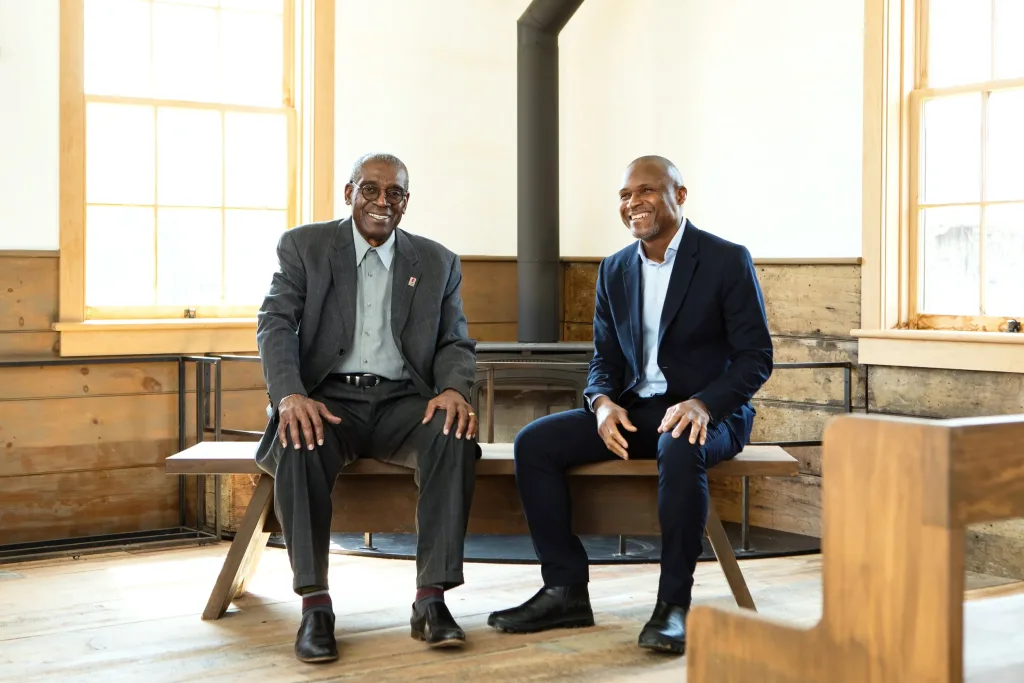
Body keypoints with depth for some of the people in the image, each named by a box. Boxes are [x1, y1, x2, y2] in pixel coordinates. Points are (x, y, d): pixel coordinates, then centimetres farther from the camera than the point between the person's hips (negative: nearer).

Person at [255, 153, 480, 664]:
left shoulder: (438, 263, 13)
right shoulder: (304, 246, 7)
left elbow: (456, 343, 10)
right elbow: (276, 325, -3)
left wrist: (453, 389, -15)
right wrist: (289, 395, -23)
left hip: (404, 401, 2)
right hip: (328, 398, -1)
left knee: (455, 435, -31)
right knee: (300, 442, -35)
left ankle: (431, 598, -27)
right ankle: (315, 603, -28)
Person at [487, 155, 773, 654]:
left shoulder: (727, 260, -5)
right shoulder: (614, 270, 11)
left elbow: (755, 357, -9)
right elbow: (605, 359, 13)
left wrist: (702, 404, -26)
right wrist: (603, 403, -11)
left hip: (706, 413, -5)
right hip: (633, 411, 6)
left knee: (680, 450, -40)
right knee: (533, 443, -14)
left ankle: (673, 605, -28)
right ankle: (566, 590, -9)